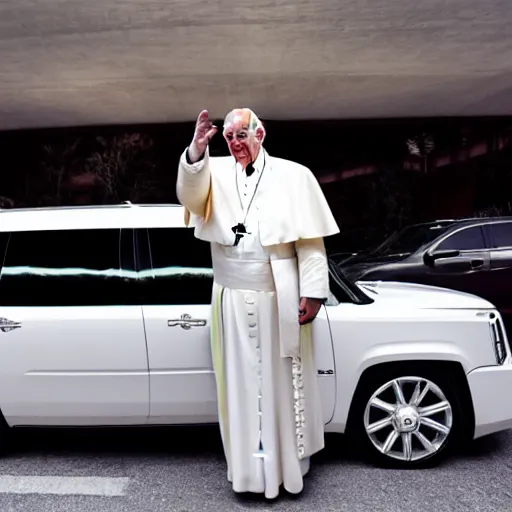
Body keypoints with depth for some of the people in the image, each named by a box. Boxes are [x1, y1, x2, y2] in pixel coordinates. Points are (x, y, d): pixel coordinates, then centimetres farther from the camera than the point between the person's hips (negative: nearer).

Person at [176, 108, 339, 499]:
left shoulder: (293, 176, -2)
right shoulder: (216, 172, 4)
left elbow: (311, 239, -4)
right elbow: (190, 194, -16)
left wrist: (312, 291, -9)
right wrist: (196, 151, -31)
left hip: (281, 299, -2)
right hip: (233, 300, 2)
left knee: (283, 382, 10)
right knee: (242, 384, 12)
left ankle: (289, 462, 30)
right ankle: (249, 468, 29)